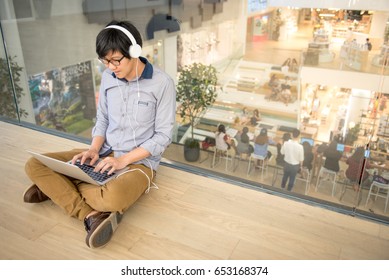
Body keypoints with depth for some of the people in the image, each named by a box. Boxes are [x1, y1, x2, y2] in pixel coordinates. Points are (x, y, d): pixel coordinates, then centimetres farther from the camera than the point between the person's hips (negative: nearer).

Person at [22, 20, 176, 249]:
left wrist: (124, 159, -19)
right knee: (35, 165, -9)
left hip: (139, 161, -5)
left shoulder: (162, 83, -13)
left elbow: (163, 136, -12)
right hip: (104, 154, 6)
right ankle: (91, 215, -21)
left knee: (114, 198, -40)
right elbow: (102, 119, 13)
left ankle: (56, 186, -12)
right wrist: (94, 149, -6)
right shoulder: (108, 77, 3)